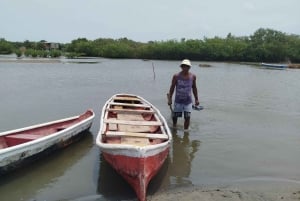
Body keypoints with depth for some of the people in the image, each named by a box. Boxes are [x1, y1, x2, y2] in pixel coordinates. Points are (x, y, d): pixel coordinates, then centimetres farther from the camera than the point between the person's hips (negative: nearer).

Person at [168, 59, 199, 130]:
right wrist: (169, 99, -5)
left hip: (188, 101, 1)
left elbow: (194, 88, 9)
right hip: (178, 101, -1)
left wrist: (196, 99, 10)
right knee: (175, 116, 10)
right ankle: (174, 126, 40)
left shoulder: (193, 76, -1)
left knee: (187, 117, -3)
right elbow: (172, 88, -2)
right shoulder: (176, 76, -8)